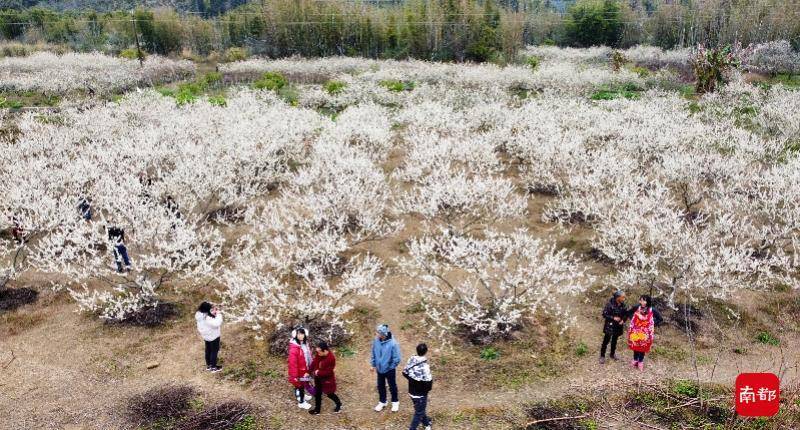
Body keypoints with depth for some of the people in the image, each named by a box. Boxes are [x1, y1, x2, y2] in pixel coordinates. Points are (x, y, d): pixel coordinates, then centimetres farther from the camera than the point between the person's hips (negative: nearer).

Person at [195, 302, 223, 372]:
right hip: (213, 337, -9)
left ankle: (208, 365, 41)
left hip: (206, 336, 9)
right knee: (214, 351, 11)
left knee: (208, 350, 25)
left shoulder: (200, 315, -9)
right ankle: (213, 367, 25)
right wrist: (218, 314, -30)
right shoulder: (207, 318, -36)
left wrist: (214, 313, -11)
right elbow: (216, 324, -37)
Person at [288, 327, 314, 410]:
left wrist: (309, 369, 16)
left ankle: (302, 396, 47)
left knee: (303, 384, 25)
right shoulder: (294, 348, -28)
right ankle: (301, 402, 26)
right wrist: (295, 376, -22)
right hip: (299, 371, -8)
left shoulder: (305, 344, -2)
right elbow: (292, 363, -25)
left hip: (305, 369, 8)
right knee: (300, 385, 9)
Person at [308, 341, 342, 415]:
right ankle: (317, 409, 37)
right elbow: (314, 362, 3)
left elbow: (328, 372, -27)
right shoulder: (318, 354, -11)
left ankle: (339, 404, 41)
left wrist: (318, 373, -20)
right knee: (317, 393, 18)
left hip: (327, 380, -7)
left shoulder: (331, 359, -32)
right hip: (318, 378, 7)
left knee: (329, 394, 13)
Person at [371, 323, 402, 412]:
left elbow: (397, 359, -20)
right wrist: (374, 365, 7)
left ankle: (395, 402, 40)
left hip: (389, 370, -4)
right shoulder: (376, 340, -15)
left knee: (392, 386, 17)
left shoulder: (392, 343, -30)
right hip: (379, 369, 4)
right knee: (380, 386, 21)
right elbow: (374, 353, 2)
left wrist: (390, 367, -11)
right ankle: (382, 402, 43)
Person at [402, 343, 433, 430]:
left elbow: (405, 373, 4)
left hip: (412, 392, 7)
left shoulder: (411, 361, -8)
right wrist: (428, 389, -6)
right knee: (419, 413, 11)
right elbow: (428, 381, -27)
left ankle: (426, 422, 48)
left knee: (420, 409, 27)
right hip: (421, 394, -7)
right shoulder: (424, 366, -28)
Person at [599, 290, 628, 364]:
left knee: (614, 340, 19)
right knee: (606, 341, -1)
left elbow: (626, 314, 8)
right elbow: (604, 314, -15)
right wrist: (613, 318, -23)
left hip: (618, 326, 5)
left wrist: (623, 320, -10)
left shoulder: (623, 305, -5)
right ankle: (602, 356, 10)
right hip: (609, 326, -5)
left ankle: (613, 354, 37)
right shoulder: (610, 304, -20)